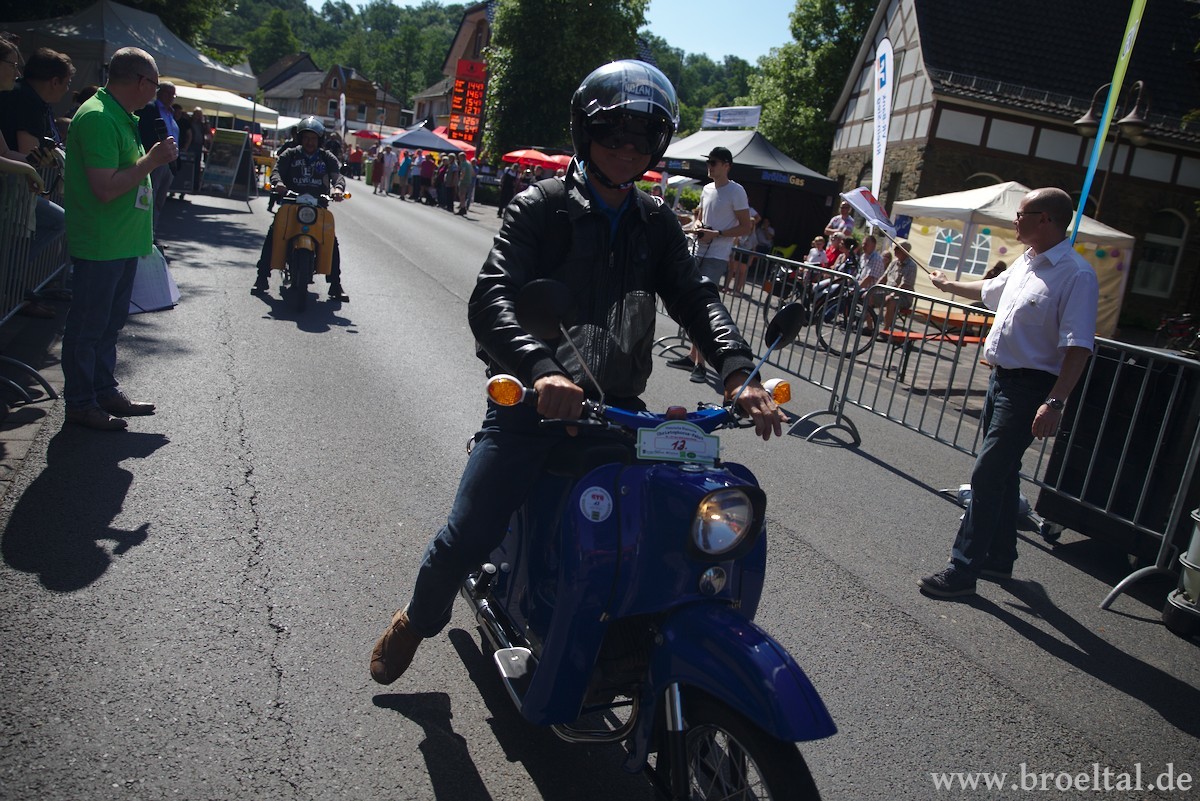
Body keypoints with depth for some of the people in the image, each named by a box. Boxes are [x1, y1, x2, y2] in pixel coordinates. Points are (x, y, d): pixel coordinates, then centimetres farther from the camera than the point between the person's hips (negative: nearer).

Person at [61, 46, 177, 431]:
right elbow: (106, 188, -25)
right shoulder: (98, 118, -18)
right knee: (88, 326, 1)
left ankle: (105, 391, 30)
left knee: (110, 322, 18)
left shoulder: (123, 117, 14)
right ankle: (80, 402, 11)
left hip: (122, 242, 10)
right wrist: (152, 160, -20)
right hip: (99, 244, -10)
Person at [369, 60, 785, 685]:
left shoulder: (657, 225, 13)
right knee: (465, 539, -9)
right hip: (532, 400, -4)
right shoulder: (539, 207, -3)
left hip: (619, 408, 5)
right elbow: (490, 299, -17)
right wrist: (541, 369, -37)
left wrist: (738, 371, -20)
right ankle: (418, 620, 25)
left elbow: (696, 298, 0)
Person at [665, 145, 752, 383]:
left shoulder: (736, 191, -8)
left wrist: (716, 234, -19)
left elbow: (746, 227, -10)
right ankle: (693, 356, 21)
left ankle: (700, 363, -10)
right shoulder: (707, 189, 15)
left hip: (716, 258, -8)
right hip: (699, 254, 8)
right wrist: (696, 226, 1)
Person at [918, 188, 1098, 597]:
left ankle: (963, 569, -2)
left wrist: (1055, 402, -30)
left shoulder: (1076, 275, -18)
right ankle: (999, 558, 31)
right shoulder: (1025, 263, 10)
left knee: (987, 476, -9)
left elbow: (1078, 347, -24)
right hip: (1001, 378, 9)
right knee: (1002, 472, 17)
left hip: (1029, 389, -9)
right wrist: (949, 285, 47)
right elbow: (990, 291, 32)